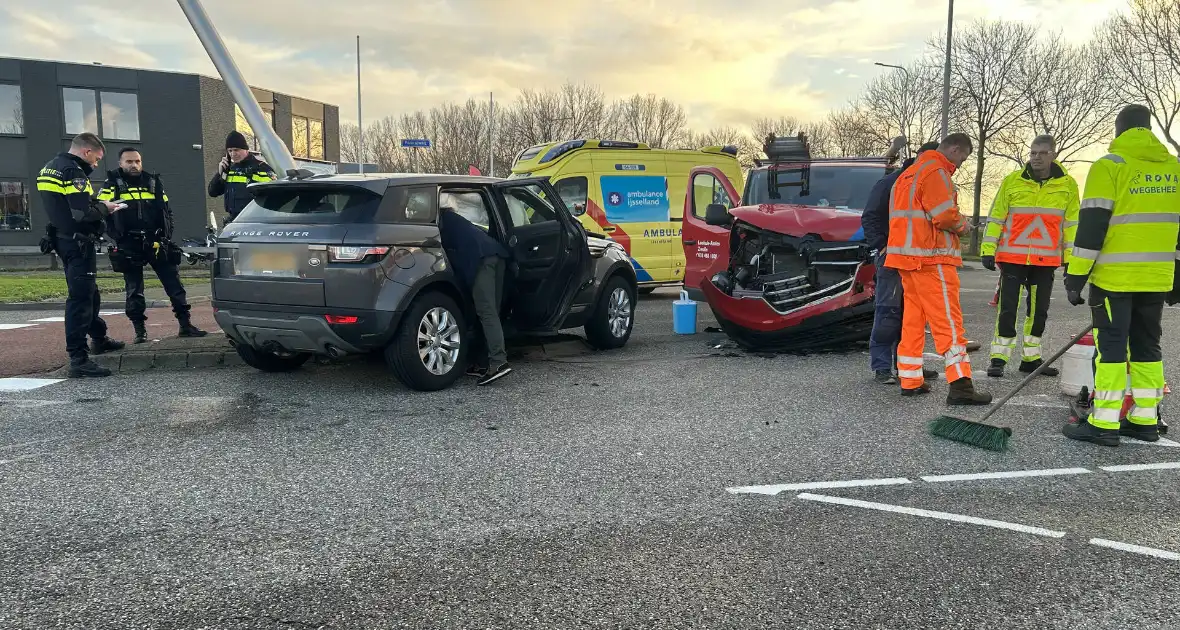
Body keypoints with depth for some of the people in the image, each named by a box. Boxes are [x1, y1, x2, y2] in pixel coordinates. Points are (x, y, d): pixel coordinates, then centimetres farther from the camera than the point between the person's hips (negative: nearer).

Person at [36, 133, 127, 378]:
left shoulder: (49, 167, 15)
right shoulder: (73, 172, -17)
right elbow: (83, 213, -26)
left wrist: (97, 204, 8)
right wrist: (104, 208, -8)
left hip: (62, 238, 10)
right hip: (78, 242, -10)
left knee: (89, 293, 24)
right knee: (80, 298, -11)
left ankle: (99, 339, 41)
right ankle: (78, 360, -12)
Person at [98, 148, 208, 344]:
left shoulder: (153, 182, 13)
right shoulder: (112, 185, 4)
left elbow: (166, 211, 15)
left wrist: (166, 236, 5)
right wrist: (117, 237, -11)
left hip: (156, 243, 2)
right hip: (129, 246, -2)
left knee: (174, 283, 0)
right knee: (134, 289, 3)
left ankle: (185, 325, 5)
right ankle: (140, 330, 11)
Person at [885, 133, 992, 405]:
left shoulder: (911, 172, 20)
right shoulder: (936, 172, -11)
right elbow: (945, 216, -19)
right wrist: (963, 224, 1)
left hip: (907, 256, 10)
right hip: (931, 258, -9)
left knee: (913, 318, 12)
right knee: (948, 320, -10)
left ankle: (910, 381, 15)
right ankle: (960, 385, -12)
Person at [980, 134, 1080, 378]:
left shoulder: (1068, 184, 5)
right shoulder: (1012, 181, 1)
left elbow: (1072, 223, 8)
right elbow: (996, 217, 4)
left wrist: (1070, 257, 3)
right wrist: (988, 250, -1)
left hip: (1047, 260, 2)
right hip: (1012, 257, -2)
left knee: (1039, 310, 9)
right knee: (1007, 308, -3)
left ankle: (1030, 358, 20)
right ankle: (999, 358, 3)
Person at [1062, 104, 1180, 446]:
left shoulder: (1109, 166, -8)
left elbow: (1092, 225, -13)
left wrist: (1075, 276, -10)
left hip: (1115, 277, -6)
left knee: (1111, 346, -3)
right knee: (1147, 345, 14)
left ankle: (1104, 424, -2)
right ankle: (1145, 420, 19)